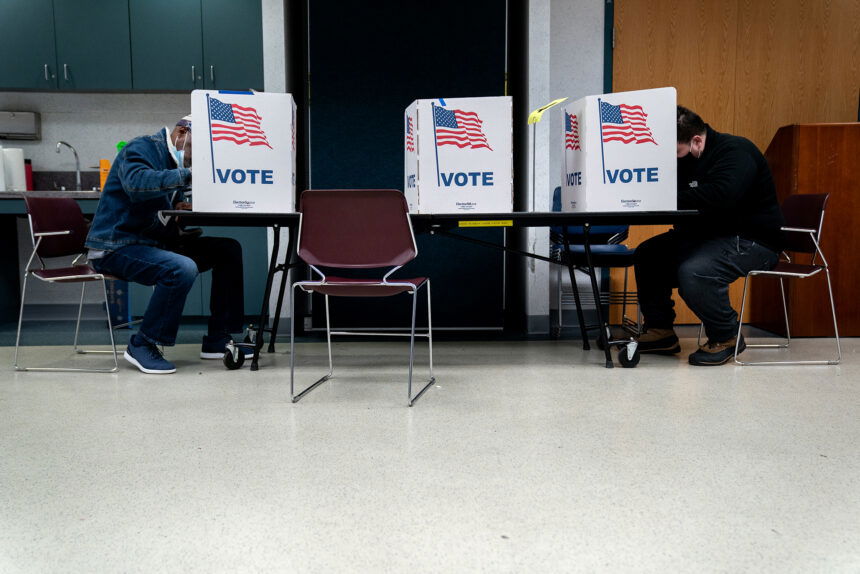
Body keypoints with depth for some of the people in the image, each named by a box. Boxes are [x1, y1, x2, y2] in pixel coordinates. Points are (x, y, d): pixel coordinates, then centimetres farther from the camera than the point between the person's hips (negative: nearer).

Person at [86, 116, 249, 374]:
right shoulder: (142, 148, -10)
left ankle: (218, 340, 3)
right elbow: (137, 182, -33)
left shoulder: (179, 163, 17)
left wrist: (186, 209, -8)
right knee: (182, 268, -35)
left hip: (157, 242, 9)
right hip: (116, 247, -9)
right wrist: (188, 174, -36)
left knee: (228, 249, 0)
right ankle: (143, 345, -14)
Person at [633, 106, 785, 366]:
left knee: (693, 272, -33)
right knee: (647, 254, 1)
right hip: (705, 235, 9)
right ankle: (660, 330, 6)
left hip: (752, 240, -9)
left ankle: (727, 337, -9)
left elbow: (720, 196, -34)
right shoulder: (685, 160, 10)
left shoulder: (735, 150, -16)